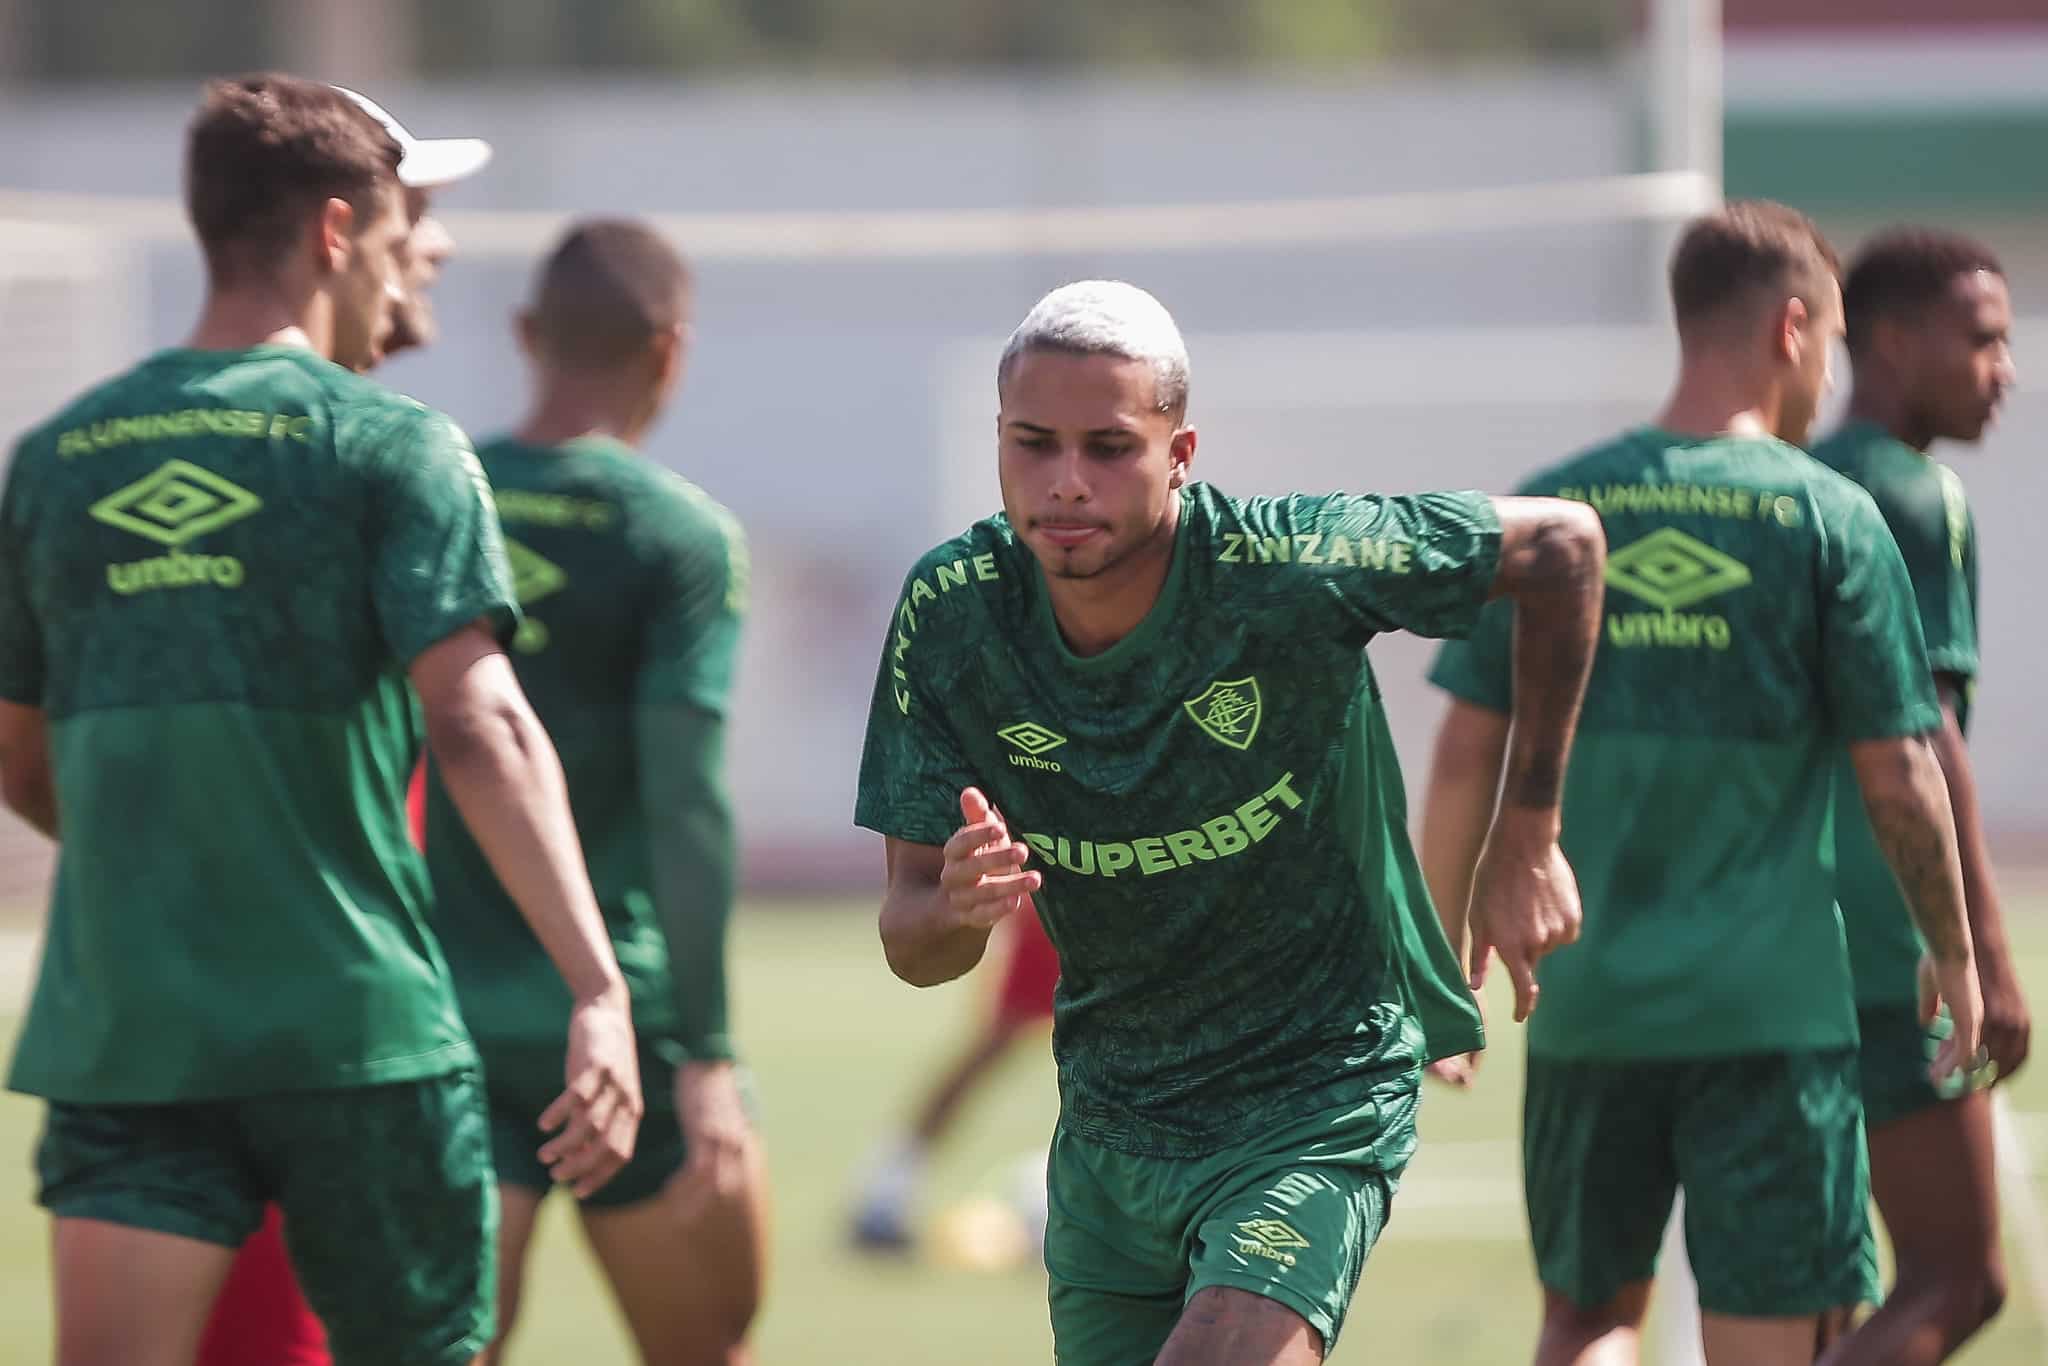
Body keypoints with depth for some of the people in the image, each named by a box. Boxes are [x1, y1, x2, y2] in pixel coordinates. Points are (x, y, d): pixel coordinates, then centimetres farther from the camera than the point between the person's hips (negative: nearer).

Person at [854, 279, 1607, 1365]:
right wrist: (957, 908, -32)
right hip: (1108, 1124, 5)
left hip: (1317, 1101, -5)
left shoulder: (1294, 565, -21)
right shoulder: (947, 615, -11)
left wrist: (1527, 840, -1)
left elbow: (1561, 543, -5)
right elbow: (911, 946, -7)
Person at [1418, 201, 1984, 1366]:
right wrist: (1957, 959, 9)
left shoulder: (1552, 509, 3)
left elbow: (1467, 758, 3)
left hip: (1587, 999, 3)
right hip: (1772, 1007, -3)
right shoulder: (1827, 517, -5)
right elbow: (1899, 773, -4)